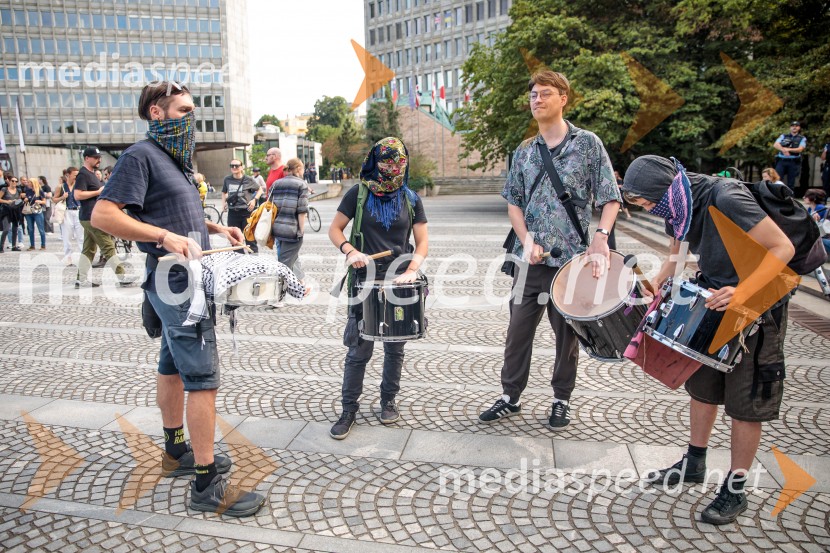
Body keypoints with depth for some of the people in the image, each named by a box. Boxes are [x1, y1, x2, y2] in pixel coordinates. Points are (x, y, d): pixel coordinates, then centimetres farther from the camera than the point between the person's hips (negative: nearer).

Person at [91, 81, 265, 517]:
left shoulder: (175, 158, 16)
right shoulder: (141, 155, -12)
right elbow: (103, 215, -19)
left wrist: (215, 228, 12)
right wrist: (165, 236, -27)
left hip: (187, 279, 10)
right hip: (175, 280, -10)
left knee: (173, 366, 18)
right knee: (202, 377, -10)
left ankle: (176, 451, 33)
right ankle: (207, 485, -3)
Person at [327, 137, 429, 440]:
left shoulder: (411, 199, 5)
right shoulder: (358, 194, 0)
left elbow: (422, 242, 3)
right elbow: (334, 229, 2)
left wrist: (412, 269, -15)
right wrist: (349, 250, -18)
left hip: (399, 282, 2)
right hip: (365, 281, -2)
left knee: (394, 347, 12)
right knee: (359, 349, -1)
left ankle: (388, 401, 30)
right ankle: (349, 409, 14)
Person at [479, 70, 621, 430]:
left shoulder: (587, 143, -1)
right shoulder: (524, 151, 10)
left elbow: (610, 198, -3)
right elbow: (513, 201, 10)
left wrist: (601, 236, -19)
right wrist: (527, 241, -6)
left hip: (570, 258, -3)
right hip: (530, 259, 3)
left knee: (566, 333, 9)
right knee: (518, 329, 8)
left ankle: (562, 400, 27)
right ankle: (510, 397, 23)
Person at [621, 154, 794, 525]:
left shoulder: (726, 199, -29)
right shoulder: (678, 206, -4)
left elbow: (783, 248, -27)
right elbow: (677, 252, 12)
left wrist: (741, 293, -36)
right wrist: (659, 280, -7)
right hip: (714, 299, 8)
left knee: (745, 401, 2)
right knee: (702, 385, 16)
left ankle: (735, 491, 16)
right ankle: (694, 464, 33)